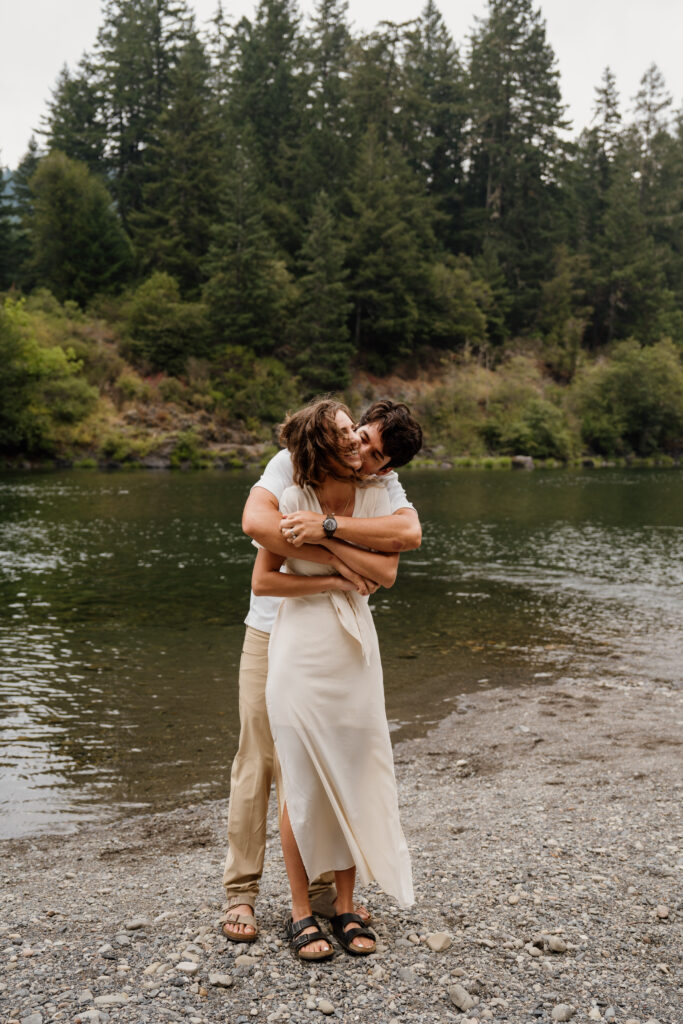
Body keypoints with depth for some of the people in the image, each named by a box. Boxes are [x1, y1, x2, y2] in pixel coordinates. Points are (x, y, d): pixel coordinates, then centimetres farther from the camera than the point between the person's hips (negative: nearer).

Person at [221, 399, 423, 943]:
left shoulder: (384, 487, -6)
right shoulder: (294, 461, -13)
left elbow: (409, 534, -28)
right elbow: (256, 522, -31)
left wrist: (328, 527, -36)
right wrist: (336, 555, -32)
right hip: (274, 633, -3)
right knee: (259, 760, 0)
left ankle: (323, 886, 26)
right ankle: (241, 892, 13)